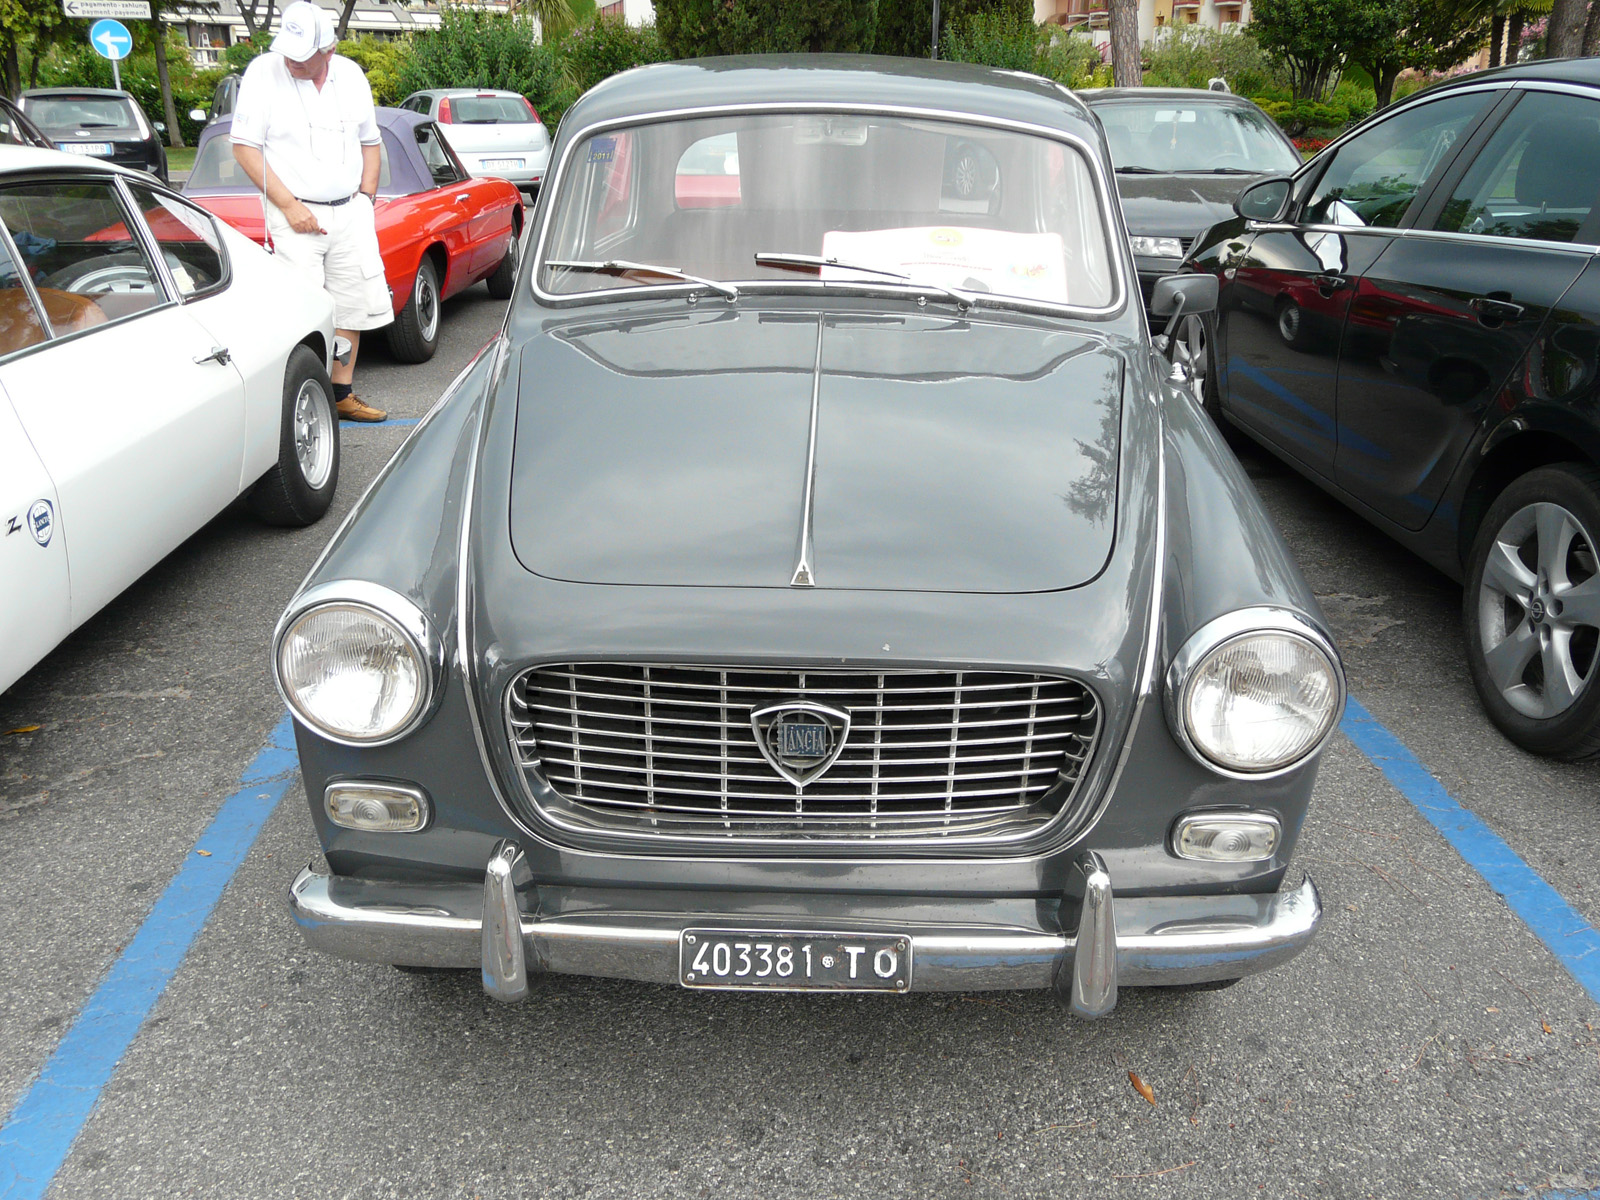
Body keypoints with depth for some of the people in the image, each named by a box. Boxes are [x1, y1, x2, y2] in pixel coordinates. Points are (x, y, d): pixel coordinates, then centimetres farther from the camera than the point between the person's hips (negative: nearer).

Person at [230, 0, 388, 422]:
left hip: (351, 213, 5)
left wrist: (365, 200, 7)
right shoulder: (263, 73, -6)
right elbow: (245, 147, -7)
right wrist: (288, 205, -14)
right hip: (296, 215, -5)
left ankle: (342, 394, 19)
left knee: (352, 307, 8)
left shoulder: (351, 76, 7)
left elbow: (370, 143, 18)